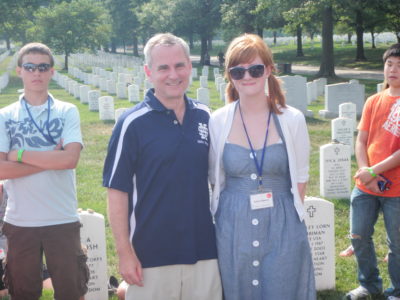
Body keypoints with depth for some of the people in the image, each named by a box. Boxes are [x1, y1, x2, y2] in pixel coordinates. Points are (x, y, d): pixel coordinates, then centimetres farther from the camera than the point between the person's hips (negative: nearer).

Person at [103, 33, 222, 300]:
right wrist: (124, 252, -11)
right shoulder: (133, 123, -7)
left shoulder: (205, 117, 5)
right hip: (151, 255, -4)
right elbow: (117, 190, -7)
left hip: (204, 251, 4)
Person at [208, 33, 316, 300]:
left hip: (283, 229, 0)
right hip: (233, 229, 1)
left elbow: (300, 178, 3)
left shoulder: (292, 120, -4)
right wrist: (241, 212, 4)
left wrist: (277, 213, 4)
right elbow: (214, 178, 6)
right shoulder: (217, 122, -3)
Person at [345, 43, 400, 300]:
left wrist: (374, 171, -17)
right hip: (366, 186, 5)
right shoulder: (374, 101, 8)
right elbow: (361, 141, 7)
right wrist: (364, 170, -10)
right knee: (359, 236, 10)